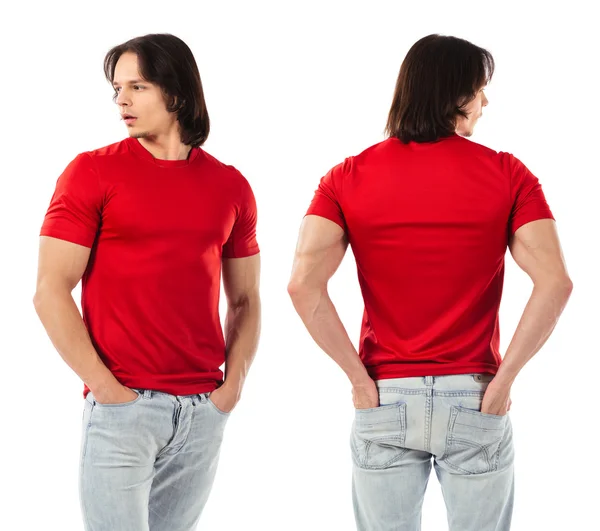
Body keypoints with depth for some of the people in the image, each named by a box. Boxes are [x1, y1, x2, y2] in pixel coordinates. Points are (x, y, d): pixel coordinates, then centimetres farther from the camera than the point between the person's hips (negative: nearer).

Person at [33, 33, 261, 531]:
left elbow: (245, 300, 15)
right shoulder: (93, 171, -2)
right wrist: (105, 387, -11)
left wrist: (234, 383, 1)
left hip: (203, 413, 4)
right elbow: (50, 293, -6)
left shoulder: (229, 186, 8)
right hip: (122, 408, -3)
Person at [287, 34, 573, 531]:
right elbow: (555, 282, -14)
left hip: (385, 400, 1)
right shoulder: (507, 174, -4)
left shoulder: (348, 177, -1)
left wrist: (359, 377, -7)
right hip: (475, 401, -1)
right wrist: (504, 378, -8)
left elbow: (304, 284, -14)